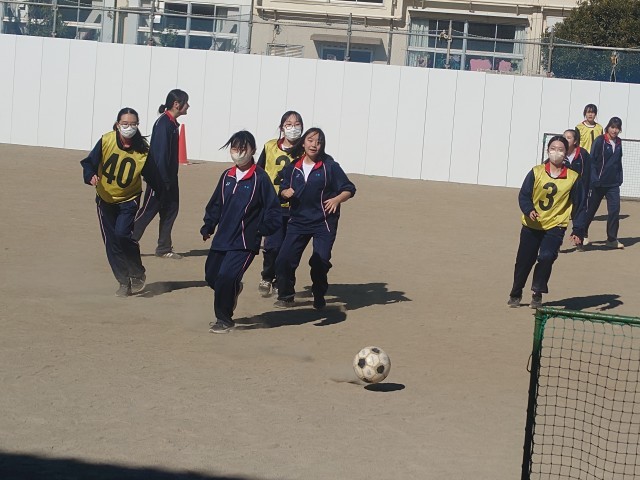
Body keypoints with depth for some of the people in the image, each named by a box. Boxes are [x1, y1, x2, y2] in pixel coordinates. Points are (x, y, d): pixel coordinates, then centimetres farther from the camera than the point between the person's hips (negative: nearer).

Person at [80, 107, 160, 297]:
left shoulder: (142, 150, -16)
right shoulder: (106, 141, -16)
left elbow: (152, 177, -7)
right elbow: (89, 162, -11)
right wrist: (91, 176, -30)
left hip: (129, 199, -2)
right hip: (106, 198, 2)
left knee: (122, 234, -21)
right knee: (112, 243, 3)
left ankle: (137, 274, 1)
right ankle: (124, 282, 18)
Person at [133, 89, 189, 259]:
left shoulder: (172, 123, 12)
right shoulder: (163, 123, -17)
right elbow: (160, 154, -21)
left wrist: (171, 179, 15)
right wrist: (163, 180, -22)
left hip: (169, 179, 10)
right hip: (160, 179, -10)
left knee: (171, 210, 10)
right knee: (148, 211, -4)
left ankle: (164, 249, 15)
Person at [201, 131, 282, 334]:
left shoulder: (260, 178, -8)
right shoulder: (227, 176, 9)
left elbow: (273, 209, -7)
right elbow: (215, 204, 18)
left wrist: (262, 229, -16)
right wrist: (208, 226, 11)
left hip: (245, 242, -6)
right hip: (222, 239, 6)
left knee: (226, 277, -18)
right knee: (211, 276, 11)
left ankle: (224, 319, 0)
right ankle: (234, 289, 45)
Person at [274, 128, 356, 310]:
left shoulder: (330, 166, -3)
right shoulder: (293, 167, 8)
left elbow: (349, 189, -1)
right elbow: (283, 190, 16)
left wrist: (337, 199, -19)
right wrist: (285, 192, -7)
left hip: (324, 222, -3)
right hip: (298, 220, 3)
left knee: (320, 261, -8)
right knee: (284, 259, -6)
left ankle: (319, 298, 16)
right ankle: (286, 296, 13)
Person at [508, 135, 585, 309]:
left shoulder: (573, 178, -4)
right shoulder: (536, 172, -4)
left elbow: (578, 206, 1)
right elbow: (523, 195, -4)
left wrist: (578, 231, -5)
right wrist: (529, 210, -24)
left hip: (555, 226, -1)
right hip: (531, 226, 1)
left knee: (546, 257, -23)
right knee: (524, 261, 9)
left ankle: (537, 294, -5)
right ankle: (515, 294, 31)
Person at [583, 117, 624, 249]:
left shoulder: (618, 143, 7)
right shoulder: (600, 141, -10)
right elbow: (592, 161, -12)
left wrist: (619, 178, 10)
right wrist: (593, 180, -17)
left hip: (613, 184, 4)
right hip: (599, 183, -4)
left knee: (614, 210, -6)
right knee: (591, 209, 8)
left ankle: (612, 239, 2)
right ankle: (583, 234, 27)